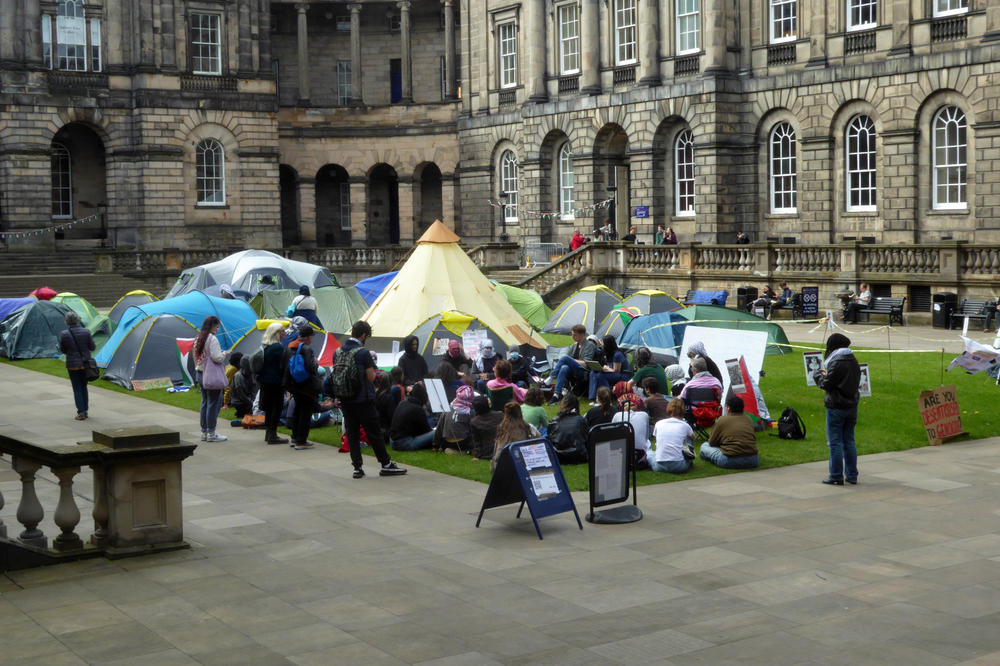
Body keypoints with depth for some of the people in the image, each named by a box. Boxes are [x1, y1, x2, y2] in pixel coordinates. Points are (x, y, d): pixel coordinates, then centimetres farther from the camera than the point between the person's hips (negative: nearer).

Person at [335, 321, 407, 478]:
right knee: (374, 432, 3)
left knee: (352, 434, 8)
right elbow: (371, 377, -11)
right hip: (363, 400, -5)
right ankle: (386, 464, 10)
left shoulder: (338, 352, 5)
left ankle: (357, 467, 7)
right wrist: (372, 366, 6)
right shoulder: (363, 353, -13)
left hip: (345, 400, 5)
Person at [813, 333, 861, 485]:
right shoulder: (853, 361, 8)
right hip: (852, 406, 8)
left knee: (835, 442, 0)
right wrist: (826, 375, 14)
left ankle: (836, 477, 2)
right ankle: (852, 475, 18)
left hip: (836, 407, -8)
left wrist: (817, 374, 5)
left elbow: (826, 384, -16)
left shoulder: (837, 363, -17)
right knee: (849, 441, 14)